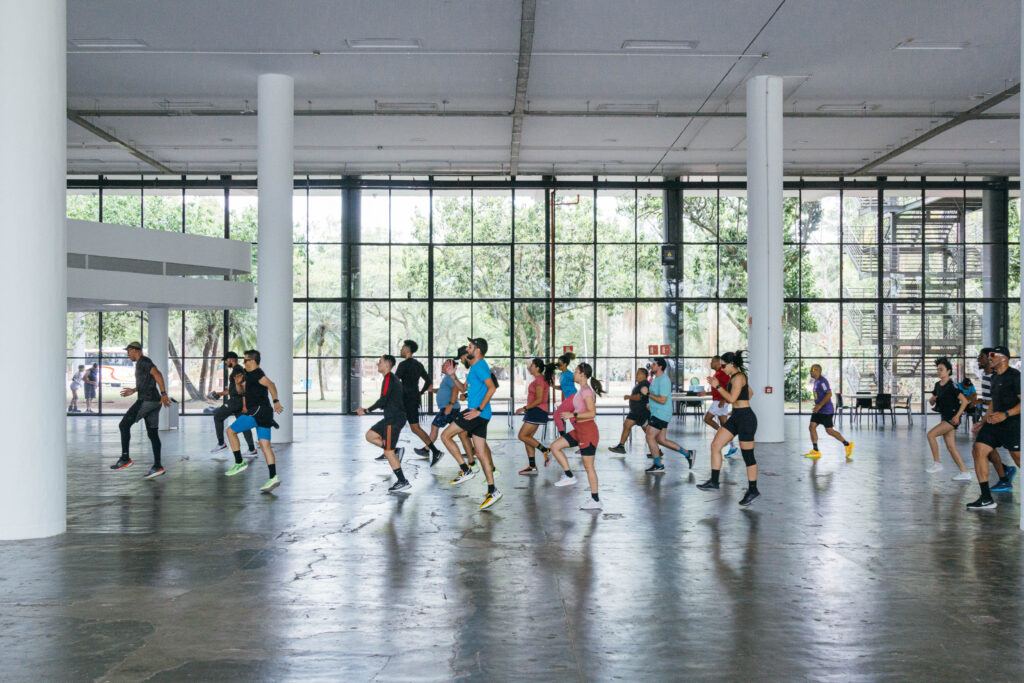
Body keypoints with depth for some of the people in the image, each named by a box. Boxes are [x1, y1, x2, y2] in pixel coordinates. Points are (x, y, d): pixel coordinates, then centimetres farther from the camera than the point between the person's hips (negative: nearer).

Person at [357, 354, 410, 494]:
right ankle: (395, 451, 8)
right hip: (391, 418, 10)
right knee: (370, 435, 13)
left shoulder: (388, 378, -13)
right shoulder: (393, 378, 17)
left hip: (394, 419, -10)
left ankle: (403, 482, -6)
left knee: (388, 452, -8)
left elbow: (383, 400, -20)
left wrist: (366, 410, -13)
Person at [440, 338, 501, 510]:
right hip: (480, 415, 10)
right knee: (480, 452, 7)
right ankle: (492, 491, 6)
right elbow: (465, 388, 32)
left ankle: (465, 470, -4)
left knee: (445, 435, -4)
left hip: (477, 413, -10)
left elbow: (492, 388, -22)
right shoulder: (475, 367, 22)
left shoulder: (480, 366, -10)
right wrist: (452, 375, 22)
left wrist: (478, 409, -23)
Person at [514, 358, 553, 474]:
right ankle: (532, 466, 9)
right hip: (534, 412, 10)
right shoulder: (540, 379, 16)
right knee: (527, 437, 8)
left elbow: (539, 400, -21)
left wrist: (525, 408, -18)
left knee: (522, 436, -10)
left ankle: (545, 451, -7)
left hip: (537, 411, -10)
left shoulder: (539, 380, -14)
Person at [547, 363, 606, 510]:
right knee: (555, 446, 7)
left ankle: (595, 500, 3)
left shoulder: (586, 391, -16)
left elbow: (592, 413, -25)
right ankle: (569, 476, 11)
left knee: (588, 466, -4)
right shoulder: (582, 390, 13)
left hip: (588, 431, -10)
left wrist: (573, 415, -25)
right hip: (579, 431, 10)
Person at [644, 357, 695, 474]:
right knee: (661, 440, 11)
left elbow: (662, 400, -24)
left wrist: (648, 394, -19)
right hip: (656, 414, 10)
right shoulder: (657, 379, 15)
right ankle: (687, 453, 18)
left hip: (661, 414, -10)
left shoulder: (664, 380, -17)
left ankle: (658, 466, -2)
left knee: (650, 437, -9)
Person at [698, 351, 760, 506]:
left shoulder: (738, 377, -16)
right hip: (736, 418, 10)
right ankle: (714, 482, 7)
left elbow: (732, 398, -24)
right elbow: (750, 393, 26)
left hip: (746, 419, -10)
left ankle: (753, 490, 11)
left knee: (747, 455, -1)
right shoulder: (736, 376, 13)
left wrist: (717, 386, -16)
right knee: (715, 445, 3)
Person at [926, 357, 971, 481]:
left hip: (952, 418, -9)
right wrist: (931, 400, -4)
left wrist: (957, 415, -20)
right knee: (950, 447, 6)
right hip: (944, 418, 9)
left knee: (931, 434, -19)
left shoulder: (952, 386, -13)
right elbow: (932, 403, 19)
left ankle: (937, 463, -11)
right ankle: (964, 473, 11)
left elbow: (964, 401, -15)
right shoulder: (938, 385, 11)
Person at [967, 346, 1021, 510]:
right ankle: (986, 499, -2)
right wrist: (983, 422, 25)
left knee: (1018, 459, -5)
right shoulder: (995, 377, 17)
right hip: (994, 423, 8)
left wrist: (1006, 414, -25)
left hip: (1013, 424, -8)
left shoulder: (1015, 376, -10)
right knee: (978, 451, -3)